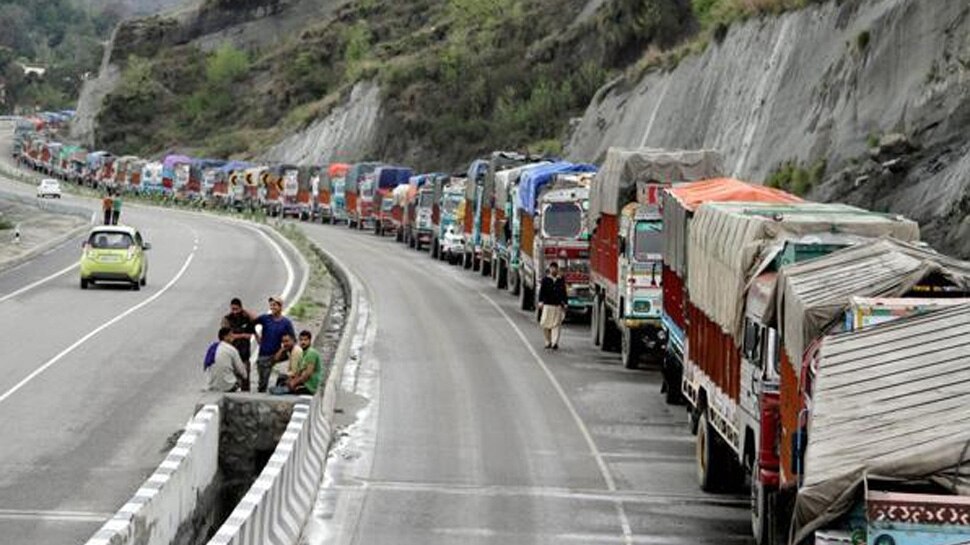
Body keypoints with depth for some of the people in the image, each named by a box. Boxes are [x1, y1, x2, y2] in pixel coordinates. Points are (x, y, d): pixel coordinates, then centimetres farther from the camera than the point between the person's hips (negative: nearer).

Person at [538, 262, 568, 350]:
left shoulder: (561, 280, 9)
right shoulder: (545, 280, 4)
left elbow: (564, 293, 13)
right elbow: (542, 291, 0)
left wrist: (565, 304, 10)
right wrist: (540, 302, -9)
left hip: (558, 306, 1)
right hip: (547, 305, -1)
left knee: (557, 324, -6)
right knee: (545, 324, -2)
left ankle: (555, 343, -7)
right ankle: (548, 342, 14)